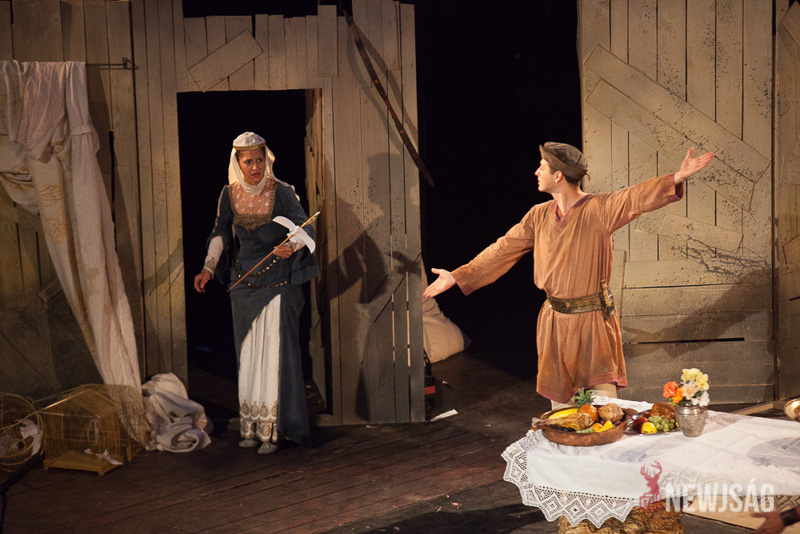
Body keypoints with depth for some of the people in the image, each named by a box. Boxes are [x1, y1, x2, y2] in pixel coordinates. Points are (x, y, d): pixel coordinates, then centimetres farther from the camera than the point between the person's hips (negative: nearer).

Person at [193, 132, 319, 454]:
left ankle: (274, 431, -1)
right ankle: (251, 427, 16)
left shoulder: (282, 192, -12)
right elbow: (221, 233, 12)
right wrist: (208, 268, 3)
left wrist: (292, 246, -41)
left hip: (278, 284, -4)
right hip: (243, 283, 4)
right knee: (247, 355, 8)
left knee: (275, 353, -7)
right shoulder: (230, 194, 0)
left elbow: (305, 228, -20)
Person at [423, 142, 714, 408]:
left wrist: (677, 178, -41)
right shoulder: (539, 215, 6)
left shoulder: (598, 210, -10)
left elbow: (635, 198, -25)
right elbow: (504, 249, 12)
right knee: (559, 401, 11)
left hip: (593, 319, -5)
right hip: (555, 320, 5)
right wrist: (458, 276, 13)